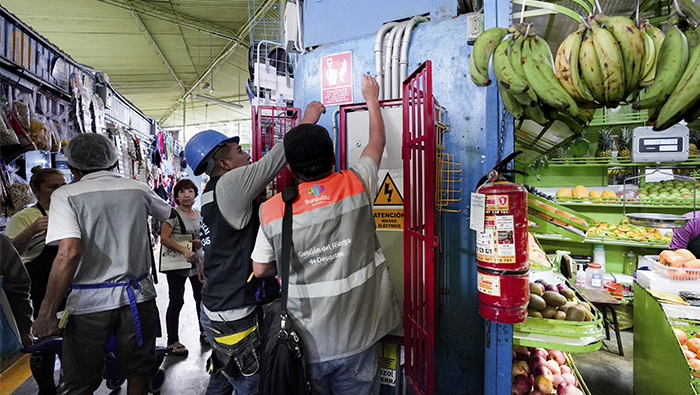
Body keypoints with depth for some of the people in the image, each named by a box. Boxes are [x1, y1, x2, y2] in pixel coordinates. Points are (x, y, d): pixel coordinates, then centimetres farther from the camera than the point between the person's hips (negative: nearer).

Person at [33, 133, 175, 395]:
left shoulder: (66, 195, -7)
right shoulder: (138, 189, 3)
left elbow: (69, 252, -20)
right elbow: (170, 213, 22)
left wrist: (47, 313, -13)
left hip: (89, 303, -2)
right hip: (137, 297, 3)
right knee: (137, 373, 19)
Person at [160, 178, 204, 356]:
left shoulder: (199, 215, 7)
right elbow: (164, 238, -18)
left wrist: (201, 242, -6)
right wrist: (184, 250, -29)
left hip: (197, 263, 6)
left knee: (201, 298, 16)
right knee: (176, 302, 2)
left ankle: (204, 330, 35)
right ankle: (173, 341, 16)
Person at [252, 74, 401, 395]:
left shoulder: (272, 210, -11)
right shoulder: (356, 186, -11)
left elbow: (260, 269, 1)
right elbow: (377, 141, 8)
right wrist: (371, 97, 23)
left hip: (309, 342, 0)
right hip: (359, 337, 1)